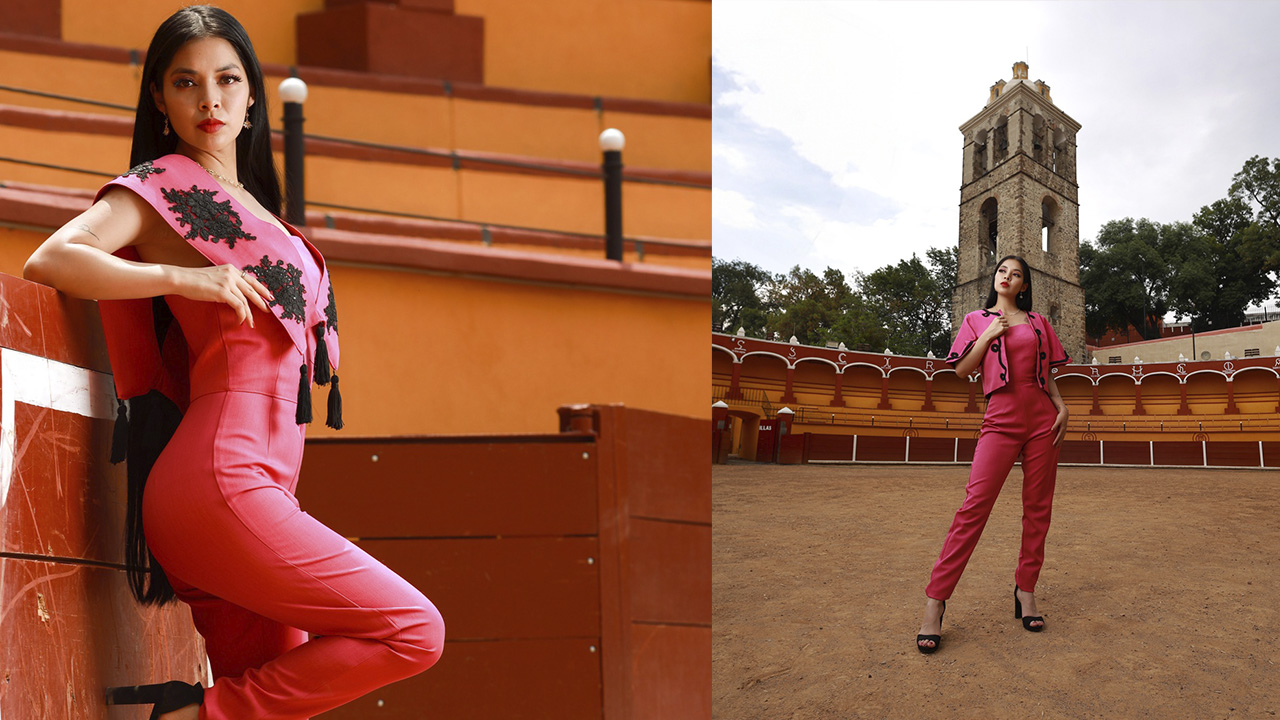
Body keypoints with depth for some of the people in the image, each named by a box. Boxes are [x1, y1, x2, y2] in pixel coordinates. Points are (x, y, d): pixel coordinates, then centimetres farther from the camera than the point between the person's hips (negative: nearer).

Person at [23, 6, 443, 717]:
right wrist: (182, 278, -18)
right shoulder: (162, 184, 0)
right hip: (221, 477, -8)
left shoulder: (249, 203, 23)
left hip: (257, 481, 8)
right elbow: (48, 261, -14)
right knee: (413, 631, -12)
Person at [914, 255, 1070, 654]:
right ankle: (935, 600, -14)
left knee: (1038, 507, 2)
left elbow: (1047, 373, 19)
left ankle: (1025, 591, 13)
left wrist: (1062, 407, 4)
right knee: (975, 504, -14)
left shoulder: (1038, 322, 16)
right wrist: (989, 335, -3)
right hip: (1002, 417, -3)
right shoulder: (978, 320, 12)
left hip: (1041, 418, 3)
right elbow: (962, 369, 6)